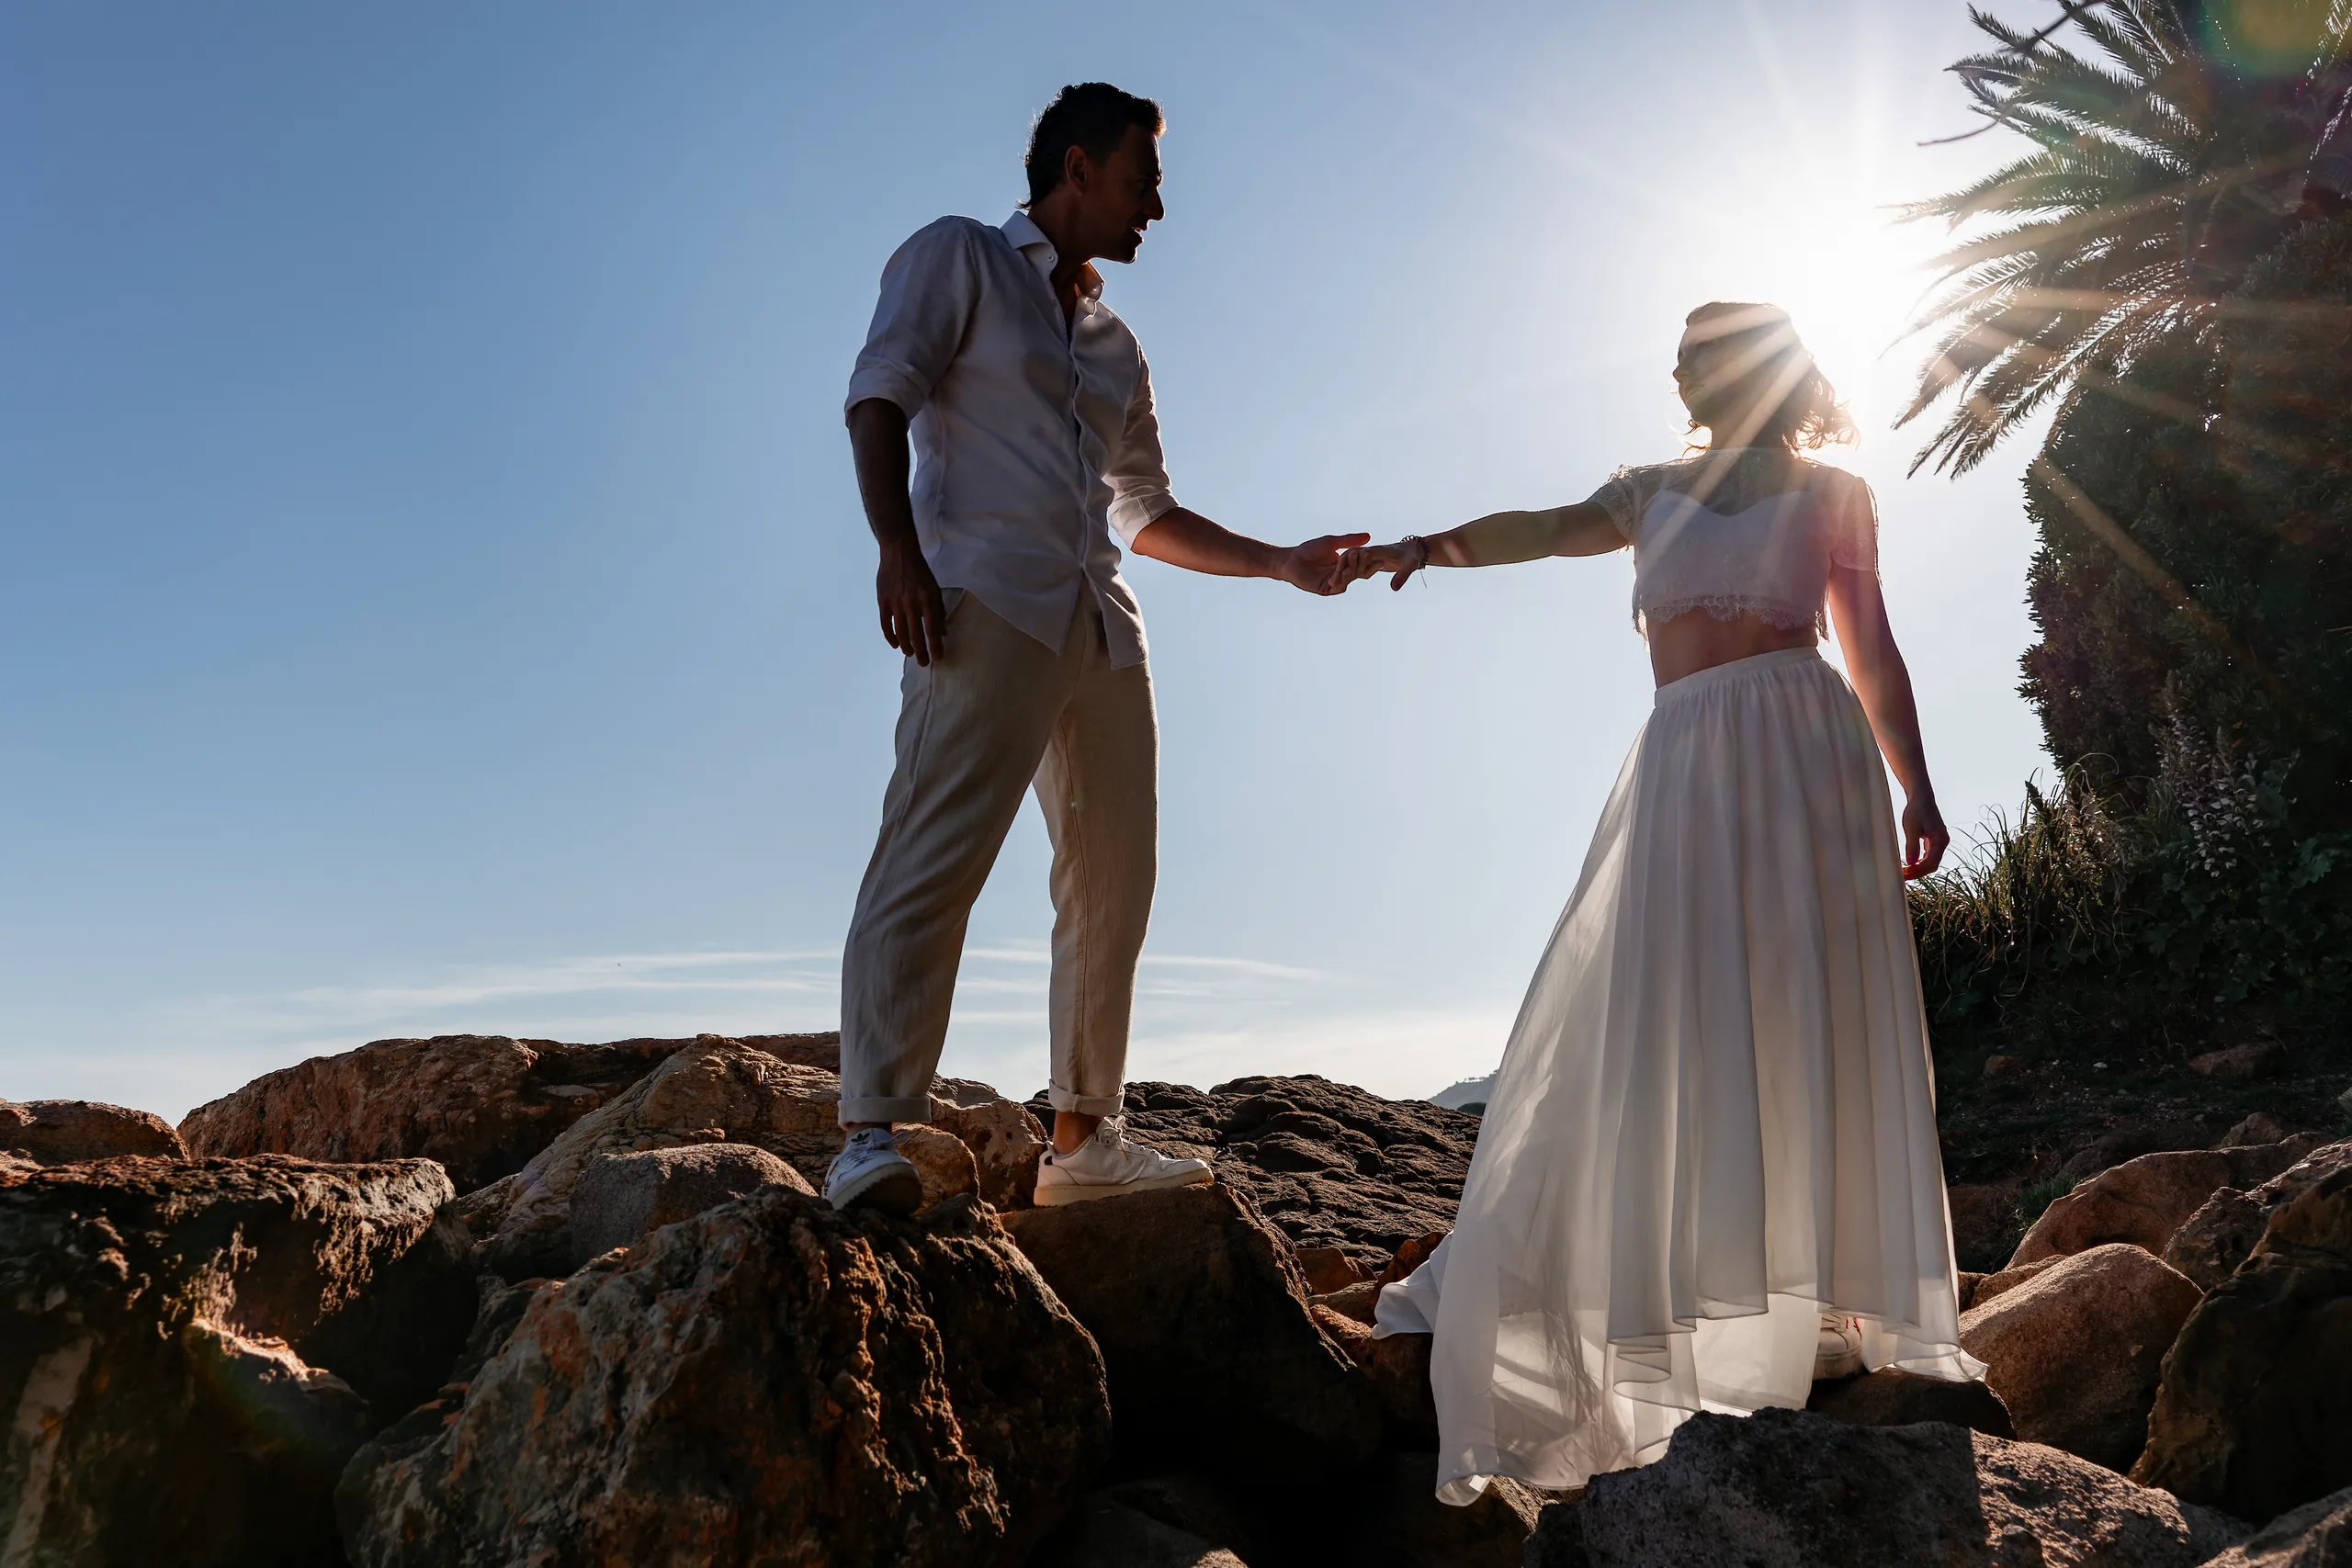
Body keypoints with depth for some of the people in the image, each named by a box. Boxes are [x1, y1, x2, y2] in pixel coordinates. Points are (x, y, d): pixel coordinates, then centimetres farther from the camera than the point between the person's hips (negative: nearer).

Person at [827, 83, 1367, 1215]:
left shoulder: (1117, 348, 29)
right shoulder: (960, 259, 11)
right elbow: (879, 394, -2)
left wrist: (1282, 563, 25)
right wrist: (898, 547, -18)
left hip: (1101, 624, 7)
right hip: (988, 599, -7)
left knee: (1114, 881, 3)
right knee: (934, 856, -18)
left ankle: (1083, 1138, 10)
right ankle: (871, 1137, -19)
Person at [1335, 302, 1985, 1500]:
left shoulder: (1831, 495, 14)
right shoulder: (1652, 492, 20)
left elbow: (1871, 650, 13)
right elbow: (1547, 528, 2)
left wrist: (1916, 785, 4)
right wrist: (1431, 545, -17)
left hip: (1800, 749, -2)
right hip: (1684, 762, 2)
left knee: (1805, 1013, -7)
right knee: (1665, 1017, -5)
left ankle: (1829, 1305, -2)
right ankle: (1716, 1303, 2)